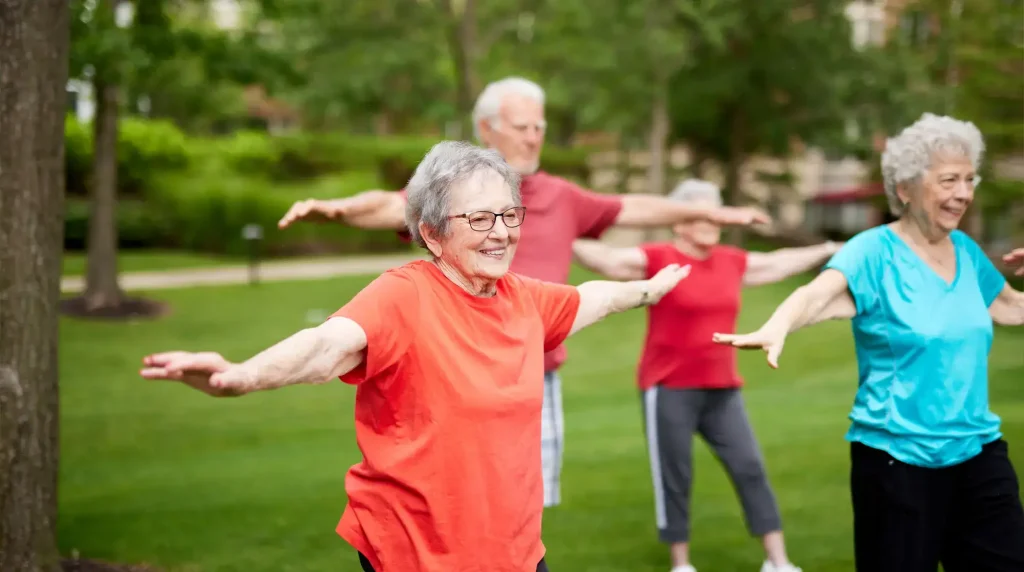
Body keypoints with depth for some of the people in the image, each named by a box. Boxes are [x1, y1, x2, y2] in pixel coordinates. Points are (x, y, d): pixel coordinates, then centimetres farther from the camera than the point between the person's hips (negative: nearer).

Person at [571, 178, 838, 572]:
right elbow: (606, 259, -18)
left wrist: (828, 251, 33)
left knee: (751, 469, 4)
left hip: (722, 389, 5)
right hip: (669, 389, -5)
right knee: (674, 479, 1)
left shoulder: (731, 262, 8)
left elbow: (778, 263, 24)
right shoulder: (657, 259, -8)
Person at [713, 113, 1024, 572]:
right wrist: (777, 327, -51)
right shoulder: (875, 251, -12)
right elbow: (817, 295, -32)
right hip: (898, 458, -6)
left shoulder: (966, 251, 7)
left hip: (977, 449, 6)